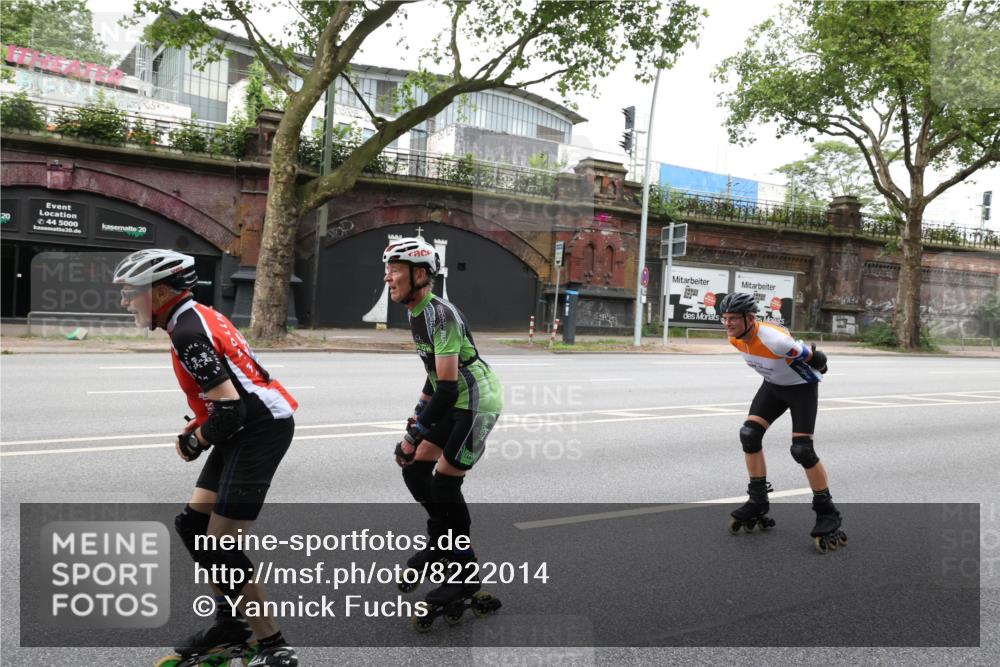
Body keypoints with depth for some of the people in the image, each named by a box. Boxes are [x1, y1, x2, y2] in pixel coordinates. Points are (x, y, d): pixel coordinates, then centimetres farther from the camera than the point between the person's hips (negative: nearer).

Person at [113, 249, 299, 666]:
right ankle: (231, 624, 26)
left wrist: (193, 443, -6)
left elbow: (228, 408, -23)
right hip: (246, 427, 10)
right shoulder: (196, 317, 14)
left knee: (221, 544, -8)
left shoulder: (187, 331, -17)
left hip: (260, 430, -10)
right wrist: (195, 427, 12)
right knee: (192, 525, 14)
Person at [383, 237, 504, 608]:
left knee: (444, 481, -9)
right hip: (453, 400, 9)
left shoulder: (442, 316, -24)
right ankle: (441, 538, 31)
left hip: (476, 402, -9)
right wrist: (419, 410, 18)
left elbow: (447, 388, -27)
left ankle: (467, 573, 6)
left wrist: (415, 435, -25)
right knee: (414, 469, 10)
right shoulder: (415, 313, 6)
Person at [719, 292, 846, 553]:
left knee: (802, 450, -14)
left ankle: (827, 514, 5)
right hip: (773, 385, 7)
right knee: (749, 435, -7)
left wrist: (815, 369, -2)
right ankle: (758, 503, 8)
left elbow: (817, 359, -23)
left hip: (802, 387, -7)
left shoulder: (774, 339, -38)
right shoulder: (735, 338, -14)